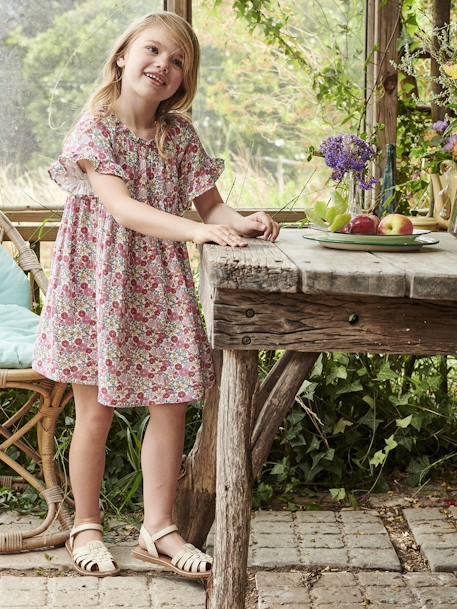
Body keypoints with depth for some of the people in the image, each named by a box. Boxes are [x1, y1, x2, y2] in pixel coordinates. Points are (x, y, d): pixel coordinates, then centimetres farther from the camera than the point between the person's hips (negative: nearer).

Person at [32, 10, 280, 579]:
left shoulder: (180, 136, 4)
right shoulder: (94, 127, -12)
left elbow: (211, 205, 5)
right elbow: (121, 207, -24)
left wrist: (242, 221, -19)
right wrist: (199, 230, -35)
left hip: (159, 282, 5)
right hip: (98, 279, -4)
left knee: (171, 403, 3)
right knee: (96, 411, 5)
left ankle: (158, 528, 16)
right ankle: (86, 526, 23)